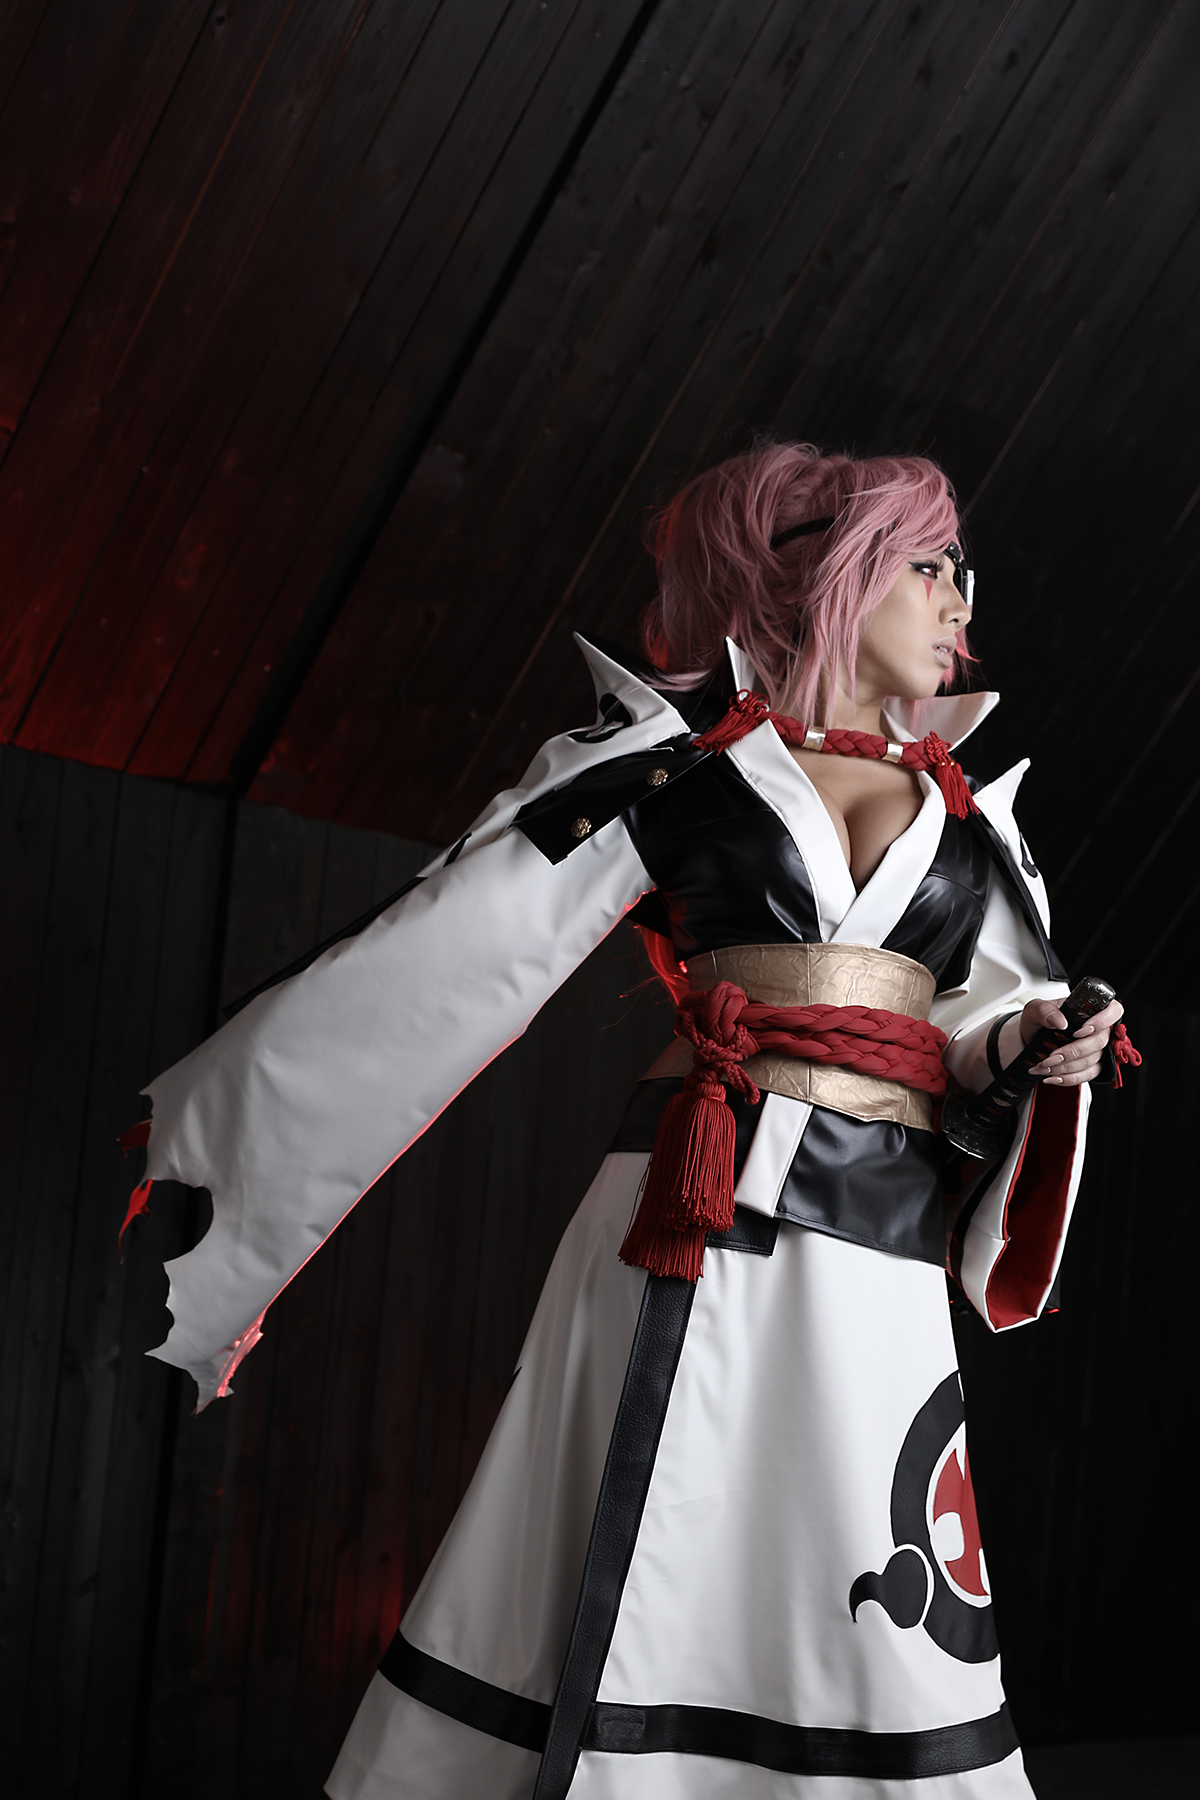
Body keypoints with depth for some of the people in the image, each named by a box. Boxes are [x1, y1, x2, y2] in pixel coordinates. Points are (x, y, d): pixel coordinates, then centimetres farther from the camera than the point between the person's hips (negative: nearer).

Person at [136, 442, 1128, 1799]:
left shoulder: (967, 812, 16)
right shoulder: (678, 757, 2)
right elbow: (442, 958, 0)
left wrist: (1047, 1052, 0)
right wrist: (205, 1124, 0)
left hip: (879, 1250, 4)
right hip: (698, 1220, -4)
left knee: (881, 1643, 3)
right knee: (640, 1583, -1)